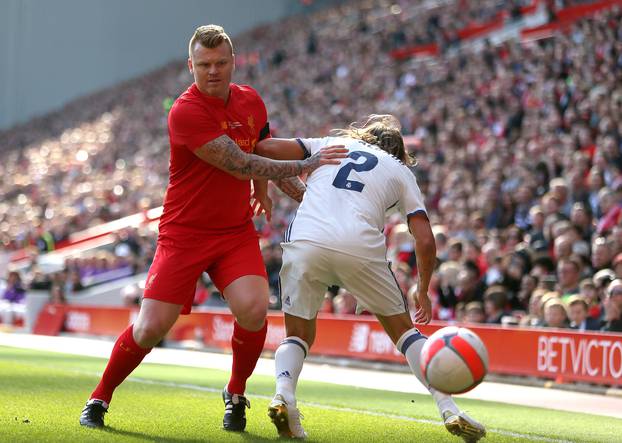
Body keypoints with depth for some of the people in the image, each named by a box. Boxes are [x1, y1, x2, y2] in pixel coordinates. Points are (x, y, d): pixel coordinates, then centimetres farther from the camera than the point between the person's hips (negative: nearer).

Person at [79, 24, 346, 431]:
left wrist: (263, 189, 34)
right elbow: (240, 165, -22)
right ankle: (100, 399, 16)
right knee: (150, 328, -9)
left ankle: (236, 395, 4)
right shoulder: (185, 112, -18)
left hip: (237, 230, 4)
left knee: (254, 309, -21)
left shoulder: (251, 100, 2)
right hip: (184, 233, -4)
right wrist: (303, 166, -19)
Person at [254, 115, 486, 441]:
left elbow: (264, 148, 19)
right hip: (360, 246, -1)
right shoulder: (400, 171, 25)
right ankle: (449, 410, 9)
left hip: (304, 240, 1)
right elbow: (425, 241, 15)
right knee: (404, 329, 18)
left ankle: (283, 394, -13)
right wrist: (423, 292, 29)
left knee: (298, 336, 16)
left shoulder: (330, 143, 28)